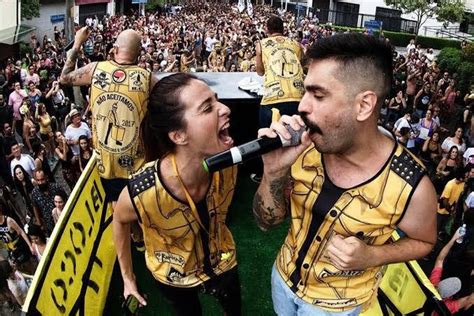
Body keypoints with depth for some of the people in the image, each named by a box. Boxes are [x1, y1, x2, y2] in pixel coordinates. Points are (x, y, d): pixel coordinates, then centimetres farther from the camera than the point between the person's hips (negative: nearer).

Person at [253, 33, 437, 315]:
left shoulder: (411, 185, -28)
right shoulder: (305, 148, -20)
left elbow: (424, 241, -6)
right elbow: (267, 221, -12)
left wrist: (371, 256, -25)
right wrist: (274, 171, -31)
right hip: (284, 275, 3)